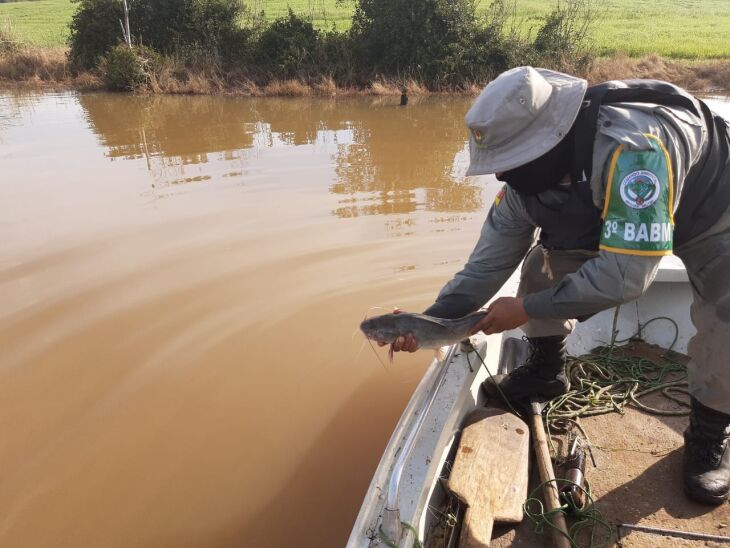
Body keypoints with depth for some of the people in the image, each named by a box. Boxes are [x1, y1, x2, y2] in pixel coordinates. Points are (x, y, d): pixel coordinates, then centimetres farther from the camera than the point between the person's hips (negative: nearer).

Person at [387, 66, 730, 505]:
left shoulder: (631, 150, -45)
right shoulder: (528, 175, -21)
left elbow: (627, 273, -45)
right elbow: (490, 261, -17)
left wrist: (526, 309, -37)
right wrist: (429, 321, -25)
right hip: (613, 214, 6)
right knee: (544, 264, -7)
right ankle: (545, 371, 14)